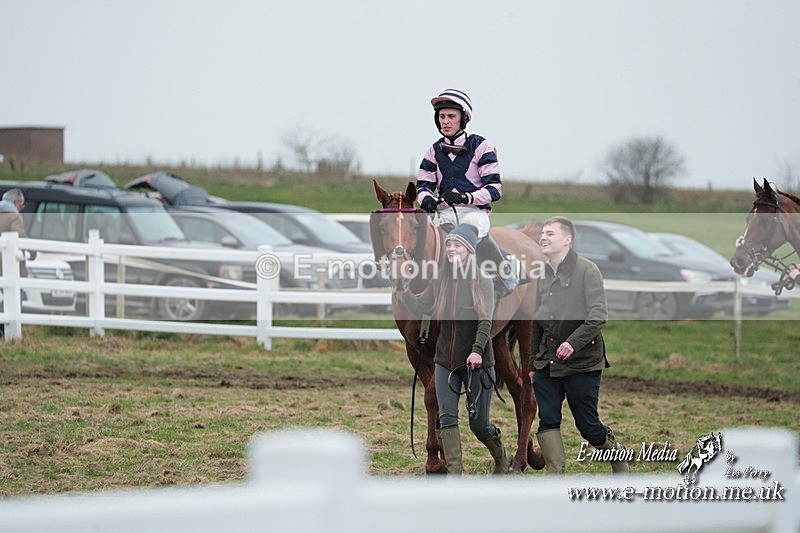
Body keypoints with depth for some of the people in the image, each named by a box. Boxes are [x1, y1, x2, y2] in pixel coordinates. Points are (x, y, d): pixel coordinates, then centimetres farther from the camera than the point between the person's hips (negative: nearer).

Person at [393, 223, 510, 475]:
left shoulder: (483, 283, -5)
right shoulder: (440, 282, 7)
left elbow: (485, 321, -13)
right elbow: (418, 307, 1)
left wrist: (478, 350, -27)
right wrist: (400, 286, -13)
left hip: (476, 362, -4)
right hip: (445, 361, 4)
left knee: (479, 424, 3)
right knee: (447, 418, -9)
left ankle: (502, 460, 32)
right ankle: (454, 475, -11)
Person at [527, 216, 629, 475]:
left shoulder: (586, 270, -8)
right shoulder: (543, 275, 12)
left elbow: (599, 315, -17)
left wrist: (574, 342, -29)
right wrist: (531, 364, 18)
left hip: (582, 363, -6)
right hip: (547, 364, 6)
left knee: (588, 425, 2)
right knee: (547, 422, -4)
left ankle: (619, 456, 31)